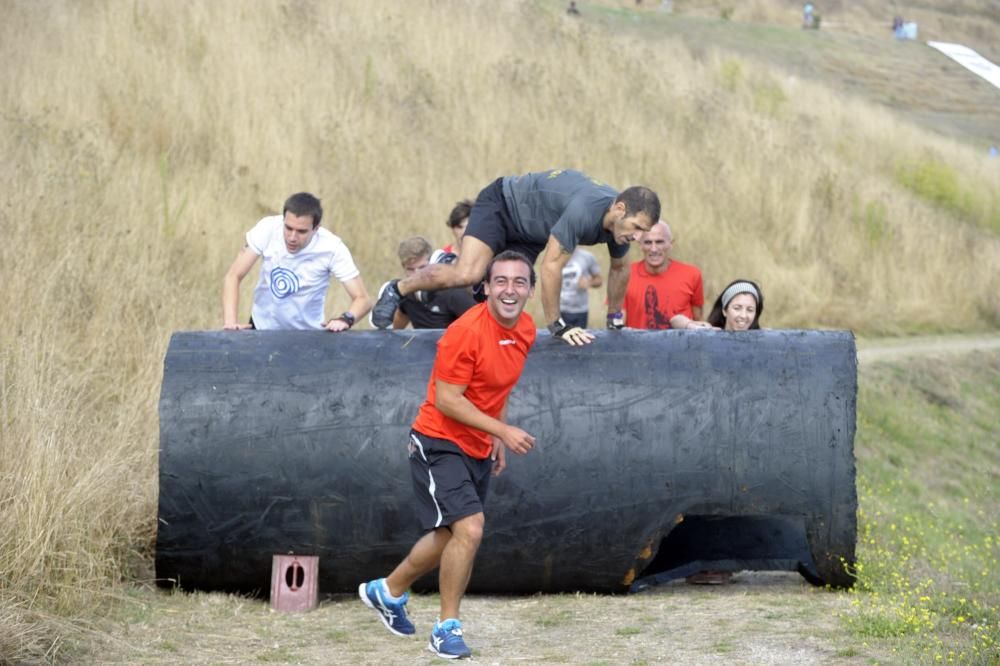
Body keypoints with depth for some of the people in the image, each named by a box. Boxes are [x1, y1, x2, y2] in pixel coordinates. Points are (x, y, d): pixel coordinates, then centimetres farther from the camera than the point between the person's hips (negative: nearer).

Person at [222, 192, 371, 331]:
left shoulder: (332, 248, -22)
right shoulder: (268, 228, -19)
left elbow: (362, 299, -21)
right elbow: (233, 276, -13)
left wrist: (346, 319, -43)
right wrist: (230, 321, -28)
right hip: (262, 326, 0)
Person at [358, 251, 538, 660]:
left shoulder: (526, 330, 1)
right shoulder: (465, 332, -24)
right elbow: (446, 399, -24)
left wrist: (496, 437, 14)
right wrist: (503, 430, -27)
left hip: (477, 449, 8)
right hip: (439, 443, -8)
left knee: (449, 536, 18)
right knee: (469, 528, -20)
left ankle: (388, 592, 41)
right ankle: (447, 628, -5)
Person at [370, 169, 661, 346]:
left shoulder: (622, 220, -12)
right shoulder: (584, 211, -39)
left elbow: (619, 269, 9)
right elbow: (551, 266, -35)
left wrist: (614, 321, 13)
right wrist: (557, 326, -29)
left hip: (527, 232, 8)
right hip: (501, 204, -8)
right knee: (468, 274, -27)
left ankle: (449, 264, 24)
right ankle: (397, 290, -6)